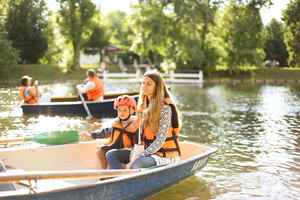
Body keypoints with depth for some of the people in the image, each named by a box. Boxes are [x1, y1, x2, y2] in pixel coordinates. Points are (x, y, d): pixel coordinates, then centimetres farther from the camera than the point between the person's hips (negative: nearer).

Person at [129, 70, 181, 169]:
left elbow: (160, 140, -19)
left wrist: (140, 156, -21)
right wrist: (135, 154, 0)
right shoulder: (146, 107, 11)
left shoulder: (165, 108, -14)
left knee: (136, 164, -32)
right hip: (153, 154, 8)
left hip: (167, 156, -8)